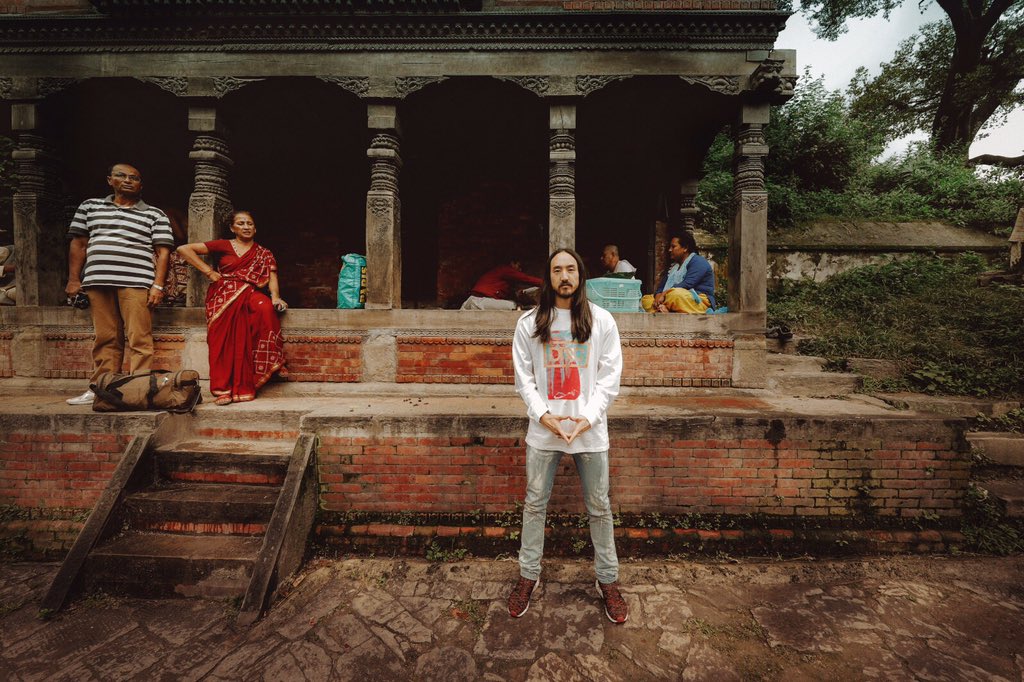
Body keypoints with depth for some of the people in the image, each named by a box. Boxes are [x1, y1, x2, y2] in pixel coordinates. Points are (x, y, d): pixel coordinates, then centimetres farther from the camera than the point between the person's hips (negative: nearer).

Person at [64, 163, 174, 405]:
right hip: (97, 282, 3)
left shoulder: (154, 214, 11)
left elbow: (162, 251, 3)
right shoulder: (90, 206, 20)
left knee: (139, 340, -8)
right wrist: (74, 280, 9)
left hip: (136, 283, -3)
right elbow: (78, 244, 18)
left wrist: (157, 285, -7)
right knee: (105, 339, 6)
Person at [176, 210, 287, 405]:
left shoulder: (265, 254, 21)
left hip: (249, 294, 1)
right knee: (225, 338, -32)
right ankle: (225, 389, -33)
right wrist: (209, 271, 4)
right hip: (224, 294, 0)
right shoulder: (223, 246, 17)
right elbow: (183, 249, 13)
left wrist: (275, 297, -15)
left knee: (266, 307, -38)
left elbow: (272, 279, 6)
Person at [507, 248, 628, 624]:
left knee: (599, 508, 13)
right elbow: (523, 377, 1)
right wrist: (543, 415, -11)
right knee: (535, 504, 13)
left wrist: (589, 417, -12)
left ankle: (608, 581, 34)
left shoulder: (601, 320, 0)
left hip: (590, 429, 0)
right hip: (544, 428, 1)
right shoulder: (529, 322, 0)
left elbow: (610, 376, -1)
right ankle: (528, 575, 34)